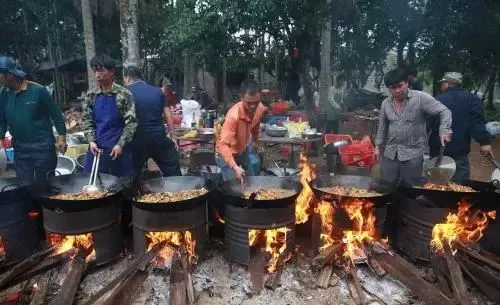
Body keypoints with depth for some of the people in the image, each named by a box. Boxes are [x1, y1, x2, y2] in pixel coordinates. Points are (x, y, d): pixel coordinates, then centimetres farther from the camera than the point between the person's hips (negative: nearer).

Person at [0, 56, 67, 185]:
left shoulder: (38, 90, -11)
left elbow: (56, 114, -6)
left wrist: (61, 138, -9)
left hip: (42, 147, -5)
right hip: (20, 149, 5)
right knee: (25, 187, 11)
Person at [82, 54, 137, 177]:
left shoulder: (124, 94, -7)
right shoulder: (91, 95, 4)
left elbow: (131, 122, -9)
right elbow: (86, 120, 7)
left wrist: (120, 144, -15)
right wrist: (91, 141, -7)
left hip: (118, 147, -3)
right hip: (96, 147, 3)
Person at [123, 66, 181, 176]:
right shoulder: (157, 91, 9)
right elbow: (168, 116, 6)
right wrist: (173, 137, 12)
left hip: (138, 139, -2)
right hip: (160, 137, 2)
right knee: (174, 174, 8)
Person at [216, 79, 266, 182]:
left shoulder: (260, 108, -15)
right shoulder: (233, 115, -37)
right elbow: (223, 145, -42)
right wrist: (234, 167, -54)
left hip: (243, 150, 7)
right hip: (227, 153, -6)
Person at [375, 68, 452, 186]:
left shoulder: (421, 98, -10)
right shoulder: (385, 103, 6)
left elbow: (444, 112, -12)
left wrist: (444, 129, -28)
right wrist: (378, 145, 14)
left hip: (413, 153, -4)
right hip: (390, 153, 4)